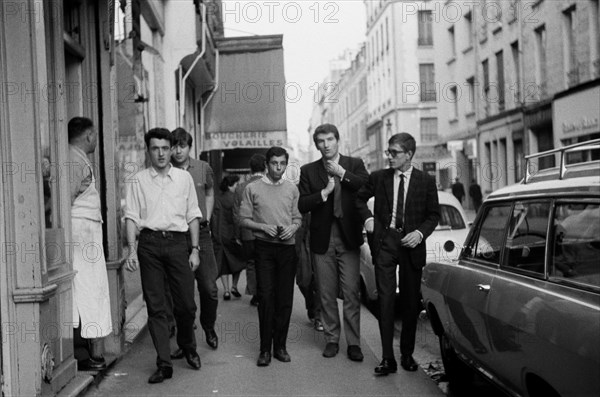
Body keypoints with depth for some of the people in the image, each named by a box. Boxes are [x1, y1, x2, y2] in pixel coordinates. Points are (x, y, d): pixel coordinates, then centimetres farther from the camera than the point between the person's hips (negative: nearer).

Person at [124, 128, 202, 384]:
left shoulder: (184, 178, 10)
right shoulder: (139, 180, 6)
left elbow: (193, 216, 10)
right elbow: (131, 216, 2)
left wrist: (195, 249, 4)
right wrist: (132, 250, -8)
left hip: (178, 241, 1)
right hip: (149, 242, -1)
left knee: (186, 303, 3)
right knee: (155, 306, 1)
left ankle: (188, 348, 31)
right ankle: (164, 363, 8)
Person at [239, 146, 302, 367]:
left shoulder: (292, 189, 11)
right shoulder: (252, 189, 3)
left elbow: (298, 217, 14)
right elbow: (244, 220, 2)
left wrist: (292, 227, -8)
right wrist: (263, 227, -13)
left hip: (287, 247, 3)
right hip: (264, 247, -2)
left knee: (285, 298, 4)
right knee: (266, 297, -5)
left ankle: (280, 346, 14)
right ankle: (265, 348, 4)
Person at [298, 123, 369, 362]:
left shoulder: (354, 164, 7)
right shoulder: (308, 171, 8)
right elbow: (302, 206, -1)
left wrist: (342, 173, -13)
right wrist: (324, 192, -13)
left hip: (349, 238, -1)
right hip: (323, 239, 1)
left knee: (351, 293, -3)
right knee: (327, 295, 6)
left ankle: (353, 343, 5)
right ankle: (332, 340, 17)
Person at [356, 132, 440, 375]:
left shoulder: (426, 181, 2)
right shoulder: (379, 178, 5)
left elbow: (433, 215, 5)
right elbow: (360, 198, 20)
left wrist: (420, 233, -11)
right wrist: (367, 218, 2)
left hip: (411, 245, 0)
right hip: (384, 241, 0)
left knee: (411, 302, 7)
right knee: (386, 299, -6)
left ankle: (407, 354, 23)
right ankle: (387, 358, -2)